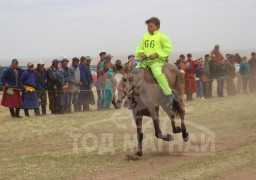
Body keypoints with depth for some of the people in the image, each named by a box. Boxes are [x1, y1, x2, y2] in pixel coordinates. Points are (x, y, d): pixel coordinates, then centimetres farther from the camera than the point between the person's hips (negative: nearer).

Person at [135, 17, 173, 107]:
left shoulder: (162, 36, -1)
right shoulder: (145, 37, 18)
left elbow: (168, 49, -8)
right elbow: (139, 48, 21)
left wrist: (157, 54, -18)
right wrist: (141, 53, -3)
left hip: (157, 60, -7)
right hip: (145, 59, 7)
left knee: (157, 73, -31)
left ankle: (168, 94, -24)